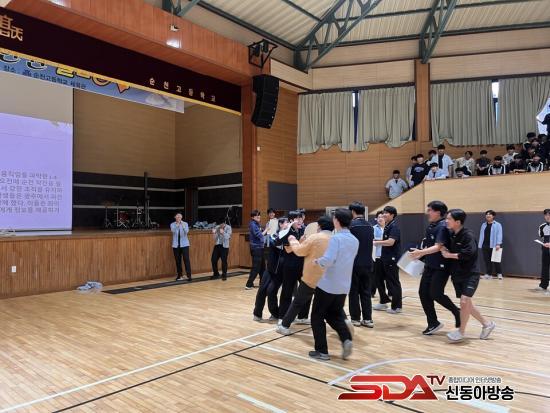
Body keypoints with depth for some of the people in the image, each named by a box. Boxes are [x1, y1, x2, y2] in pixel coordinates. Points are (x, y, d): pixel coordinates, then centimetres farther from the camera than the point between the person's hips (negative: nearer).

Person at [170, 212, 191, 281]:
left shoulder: (185, 224, 1)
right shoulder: (172, 224, 2)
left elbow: (187, 231, -16)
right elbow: (173, 231, -17)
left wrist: (183, 225, -33)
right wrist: (177, 225, -32)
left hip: (184, 244, -1)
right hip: (176, 245, 2)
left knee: (186, 259, -9)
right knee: (178, 260, 6)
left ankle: (189, 275, -9)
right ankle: (180, 275, 19)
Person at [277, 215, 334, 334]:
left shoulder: (314, 238, -11)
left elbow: (299, 251, -3)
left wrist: (292, 240, 14)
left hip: (312, 278, -4)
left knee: (297, 302, 9)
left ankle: (285, 326, 14)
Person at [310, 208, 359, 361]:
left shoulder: (336, 238, -18)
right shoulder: (355, 241, 7)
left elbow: (327, 261, -27)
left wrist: (317, 261, -7)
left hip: (328, 285, -7)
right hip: (344, 287, 7)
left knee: (317, 317, 10)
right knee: (335, 315, 22)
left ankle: (322, 351, 13)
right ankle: (346, 338, -1)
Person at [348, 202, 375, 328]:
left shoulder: (351, 225, -12)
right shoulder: (370, 226, 6)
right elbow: (369, 244, 14)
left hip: (354, 264, -5)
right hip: (368, 264, 5)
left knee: (354, 292, 6)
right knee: (366, 292, 10)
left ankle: (355, 318, 11)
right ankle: (368, 319, 12)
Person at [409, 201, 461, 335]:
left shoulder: (443, 227, -17)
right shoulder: (430, 226, 7)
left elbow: (438, 247, -27)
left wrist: (421, 252, -37)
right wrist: (421, 255, 12)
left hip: (441, 266, -8)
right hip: (430, 265, 8)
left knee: (435, 294, -8)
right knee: (423, 293, 5)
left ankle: (457, 312, 19)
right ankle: (433, 323, 16)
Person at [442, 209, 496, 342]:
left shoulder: (468, 235, -17)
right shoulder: (451, 235, 4)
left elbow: (469, 253, -27)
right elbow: (449, 251, 14)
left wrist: (450, 255, -19)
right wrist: (445, 251, -8)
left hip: (470, 274, -8)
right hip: (457, 275, 8)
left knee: (464, 300, -17)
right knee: (466, 303, 13)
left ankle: (461, 331, 1)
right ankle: (487, 324, 33)